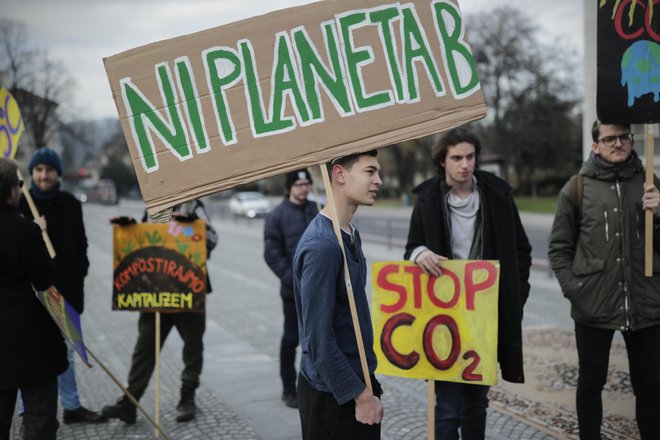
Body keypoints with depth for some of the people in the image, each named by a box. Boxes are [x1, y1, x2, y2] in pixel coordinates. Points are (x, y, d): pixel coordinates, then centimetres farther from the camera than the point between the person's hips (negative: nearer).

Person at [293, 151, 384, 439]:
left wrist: (366, 384, 13)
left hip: (355, 378, 9)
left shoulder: (351, 235, 7)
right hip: (333, 394, -9)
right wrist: (361, 395, -17)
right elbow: (319, 339, -22)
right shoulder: (321, 246, -22)